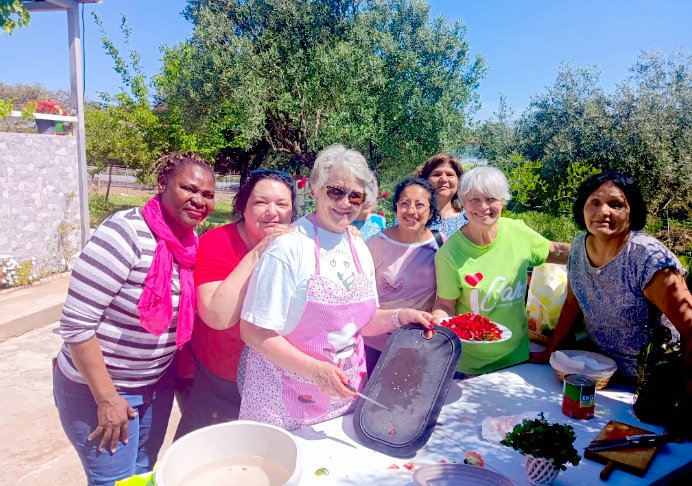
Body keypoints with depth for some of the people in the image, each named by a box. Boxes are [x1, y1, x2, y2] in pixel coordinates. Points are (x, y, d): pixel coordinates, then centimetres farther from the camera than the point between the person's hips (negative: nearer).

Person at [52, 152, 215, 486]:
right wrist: (106, 398, -19)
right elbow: (76, 323, -23)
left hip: (158, 383, 6)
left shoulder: (190, 241, -3)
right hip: (100, 386, -6)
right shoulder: (126, 234, -24)